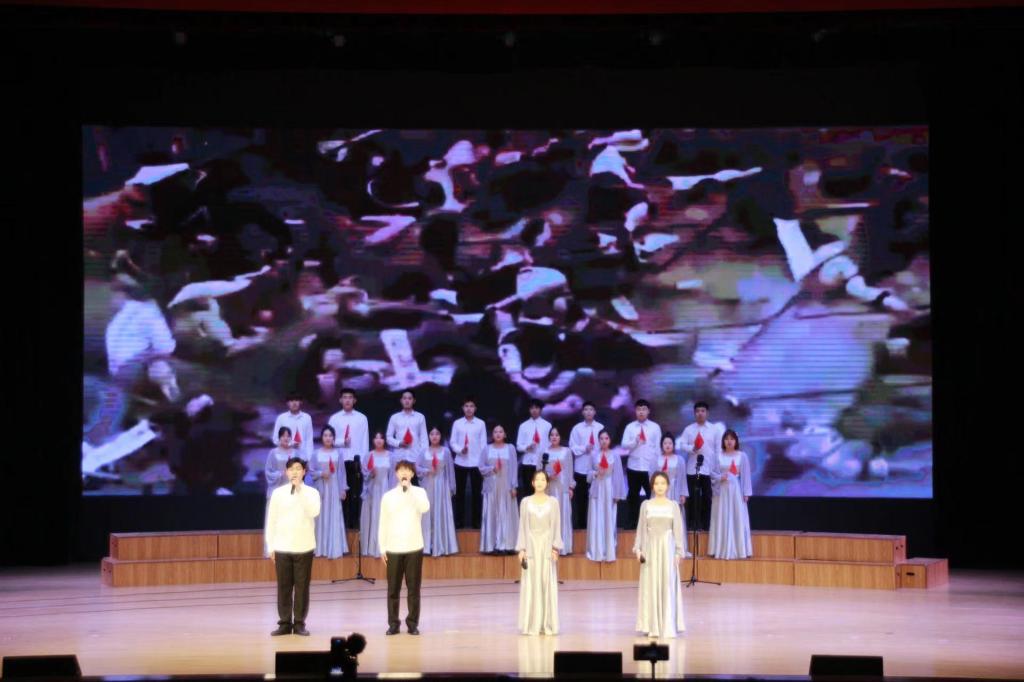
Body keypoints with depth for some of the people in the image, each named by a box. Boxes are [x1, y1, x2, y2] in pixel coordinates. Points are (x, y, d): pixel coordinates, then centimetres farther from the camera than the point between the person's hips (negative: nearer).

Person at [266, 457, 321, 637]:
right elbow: (271, 521, 6)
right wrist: (271, 546, 4)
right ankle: (284, 623, 10)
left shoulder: (311, 492, 0)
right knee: (284, 587, 3)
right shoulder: (278, 493, 3)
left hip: (304, 547, -1)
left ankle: (300, 623, 9)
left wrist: (300, 490, -18)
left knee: (302, 586, 2)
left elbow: (313, 512, -18)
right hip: (282, 548, 1)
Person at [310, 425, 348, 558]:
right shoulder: (316, 454, 1)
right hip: (321, 489, 0)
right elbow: (311, 471, 3)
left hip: (334, 489, 0)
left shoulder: (338, 453, 2)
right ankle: (321, 549, 7)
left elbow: (342, 472, 3)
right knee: (321, 517, 2)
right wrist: (321, 474, -15)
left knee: (334, 517, -3)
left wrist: (343, 489, 0)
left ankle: (335, 549, -2)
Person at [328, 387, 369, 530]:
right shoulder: (334, 418, 6)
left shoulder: (361, 418, 4)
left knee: (356, 494, 0)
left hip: (356, 461, 0)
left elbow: (365, 442, 3)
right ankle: (342, 523, 6)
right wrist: (342, 442, -14)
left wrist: (362, 461, -2)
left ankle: (354, 523, 4)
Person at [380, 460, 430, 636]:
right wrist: (382, 548, 3)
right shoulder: (388, 496, 5)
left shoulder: (419, 492, 3)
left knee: (413, 588, 1)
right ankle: (393, 624, 10)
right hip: (393, 549, 1)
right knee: (393, 588, 2)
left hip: (414, 547, -1)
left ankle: (412, 623, 10)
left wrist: (409, 489, -17)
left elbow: (424, 508, -19)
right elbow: (383, 524, 7)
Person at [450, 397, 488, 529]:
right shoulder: (457, 423, 4)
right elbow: (453, 442, 3)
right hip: (460, 462, 1)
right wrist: (460, 450, -16)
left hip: (476, 463, 0)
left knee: (476, 492, 3)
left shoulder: (480, 423, 2)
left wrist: (482, 461, -5)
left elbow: (483, 443, 2)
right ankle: (459, 520, 11)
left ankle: (476, 521, 9)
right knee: (460, 492, 5)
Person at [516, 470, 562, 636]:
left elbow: (556, 527, 4)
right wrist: (521, 549, -3)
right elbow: (523, 527, 4)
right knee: (531, 585, -2)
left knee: (548, 584, -1)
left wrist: (555, 548, -6)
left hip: (547, 546, 0)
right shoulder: (526, 502, 4)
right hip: (531, 546, 0)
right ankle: (531, 624, 3)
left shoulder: (553, 502, 4)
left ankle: (548, 624, 5)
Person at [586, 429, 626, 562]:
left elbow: (618, 476, 0)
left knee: (609, 520, 1)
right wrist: (596, 473, -12)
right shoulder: (594, 456, 3)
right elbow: (589, 474, 9)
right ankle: (596, 551, 6)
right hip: (596, 490, 1)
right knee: (596, 520, 1)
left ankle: (609, 551, 8)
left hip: (609, 490, -1)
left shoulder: (615, 456, 0)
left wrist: (617, 494, -4)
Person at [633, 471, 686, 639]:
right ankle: (652, 627, 5)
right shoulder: (646, 505, 4)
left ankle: (668, 627, 2)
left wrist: (678, 552, -4)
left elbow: (678, 530, 3)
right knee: (651, 586, 0)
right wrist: (638, 549, -4)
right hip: (650, 547, 0)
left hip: (667, 547, 0)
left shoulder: (673, 506, 4)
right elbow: (641, 528, 5)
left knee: (668, 586, -2)